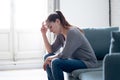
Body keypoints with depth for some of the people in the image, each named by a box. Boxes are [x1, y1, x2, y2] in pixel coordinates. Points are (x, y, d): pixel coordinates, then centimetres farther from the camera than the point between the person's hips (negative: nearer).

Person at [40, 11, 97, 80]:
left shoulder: (72, 32, -22)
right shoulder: (60, 35, 6)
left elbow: (64, 55, -26)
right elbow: (51, 50, 5)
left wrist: (49, 59, -10)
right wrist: (44, 34, -1)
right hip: (76, 60, 9)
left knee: (55, 63, -28)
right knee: (47, 57, 6)